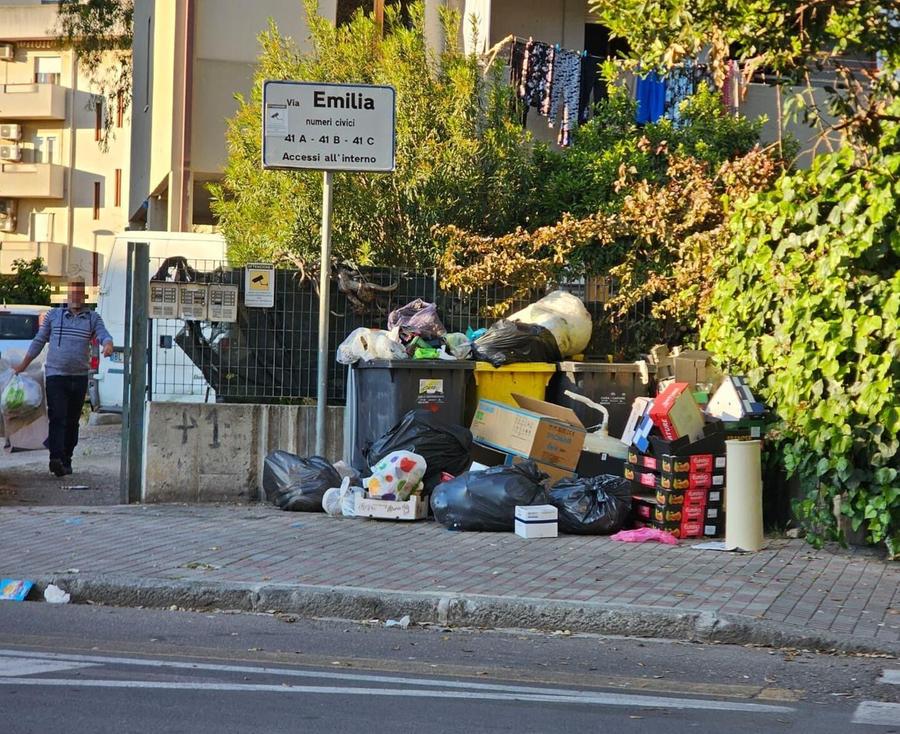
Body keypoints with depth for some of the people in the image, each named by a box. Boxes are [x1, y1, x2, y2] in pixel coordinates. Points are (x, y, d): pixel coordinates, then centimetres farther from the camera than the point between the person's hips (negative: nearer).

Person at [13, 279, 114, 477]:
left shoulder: (93, 318, 9)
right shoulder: (53, 315, 8)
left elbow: (104, 335, -5)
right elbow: (39, 340, 14)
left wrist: (108, 345, -30)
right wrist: (24, 364, 14)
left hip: (79, 377, 2)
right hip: (55, 375, -2)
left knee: (72, 421, 6)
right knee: (57, 418, -14)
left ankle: (66, 461, 13)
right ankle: (56, 458, -23)